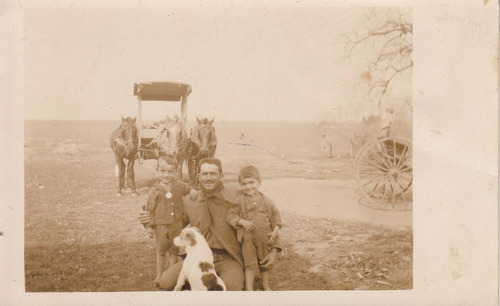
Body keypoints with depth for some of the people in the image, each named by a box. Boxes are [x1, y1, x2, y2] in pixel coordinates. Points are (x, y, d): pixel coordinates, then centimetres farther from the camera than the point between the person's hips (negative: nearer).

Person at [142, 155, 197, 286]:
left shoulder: (179, 186, -1)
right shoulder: (155, 191, -8)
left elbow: (186, 190, 21)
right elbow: (149, 210, -3)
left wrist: (192, 191, -3)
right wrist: (148, 226, -6)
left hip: (176, 225, 2)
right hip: (160, 225, -2)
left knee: (174, 250, 12)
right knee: (161, 251, 12)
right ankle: (159, 275, 27)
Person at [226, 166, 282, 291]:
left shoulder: (266, 200, 0)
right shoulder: (239, 200, -6)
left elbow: (275, 216, 6)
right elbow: (231, 215, -7)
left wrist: (275, 231, -5)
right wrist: (242, 221, -20)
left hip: (265, 238, 3)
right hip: (248, 239, -2)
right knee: (250, 264, 3)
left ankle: (266, 285, 34)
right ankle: (249, 288, 12)